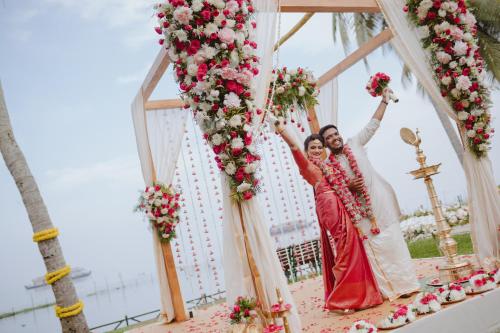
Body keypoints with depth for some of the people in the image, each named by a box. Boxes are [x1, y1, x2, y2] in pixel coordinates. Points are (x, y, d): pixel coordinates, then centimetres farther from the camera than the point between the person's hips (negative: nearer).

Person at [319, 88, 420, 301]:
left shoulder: (355, 144, 6)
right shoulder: (326, 165, 3)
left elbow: (373, 124, 6)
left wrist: (384, 100, 4)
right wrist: (348, 187, -11)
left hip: (380, 200, 0)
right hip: (360, 209, 0)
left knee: (393, 242, -1)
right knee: (374, 248, 1)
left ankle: (406, 283, 8)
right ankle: (389, 289, 10)